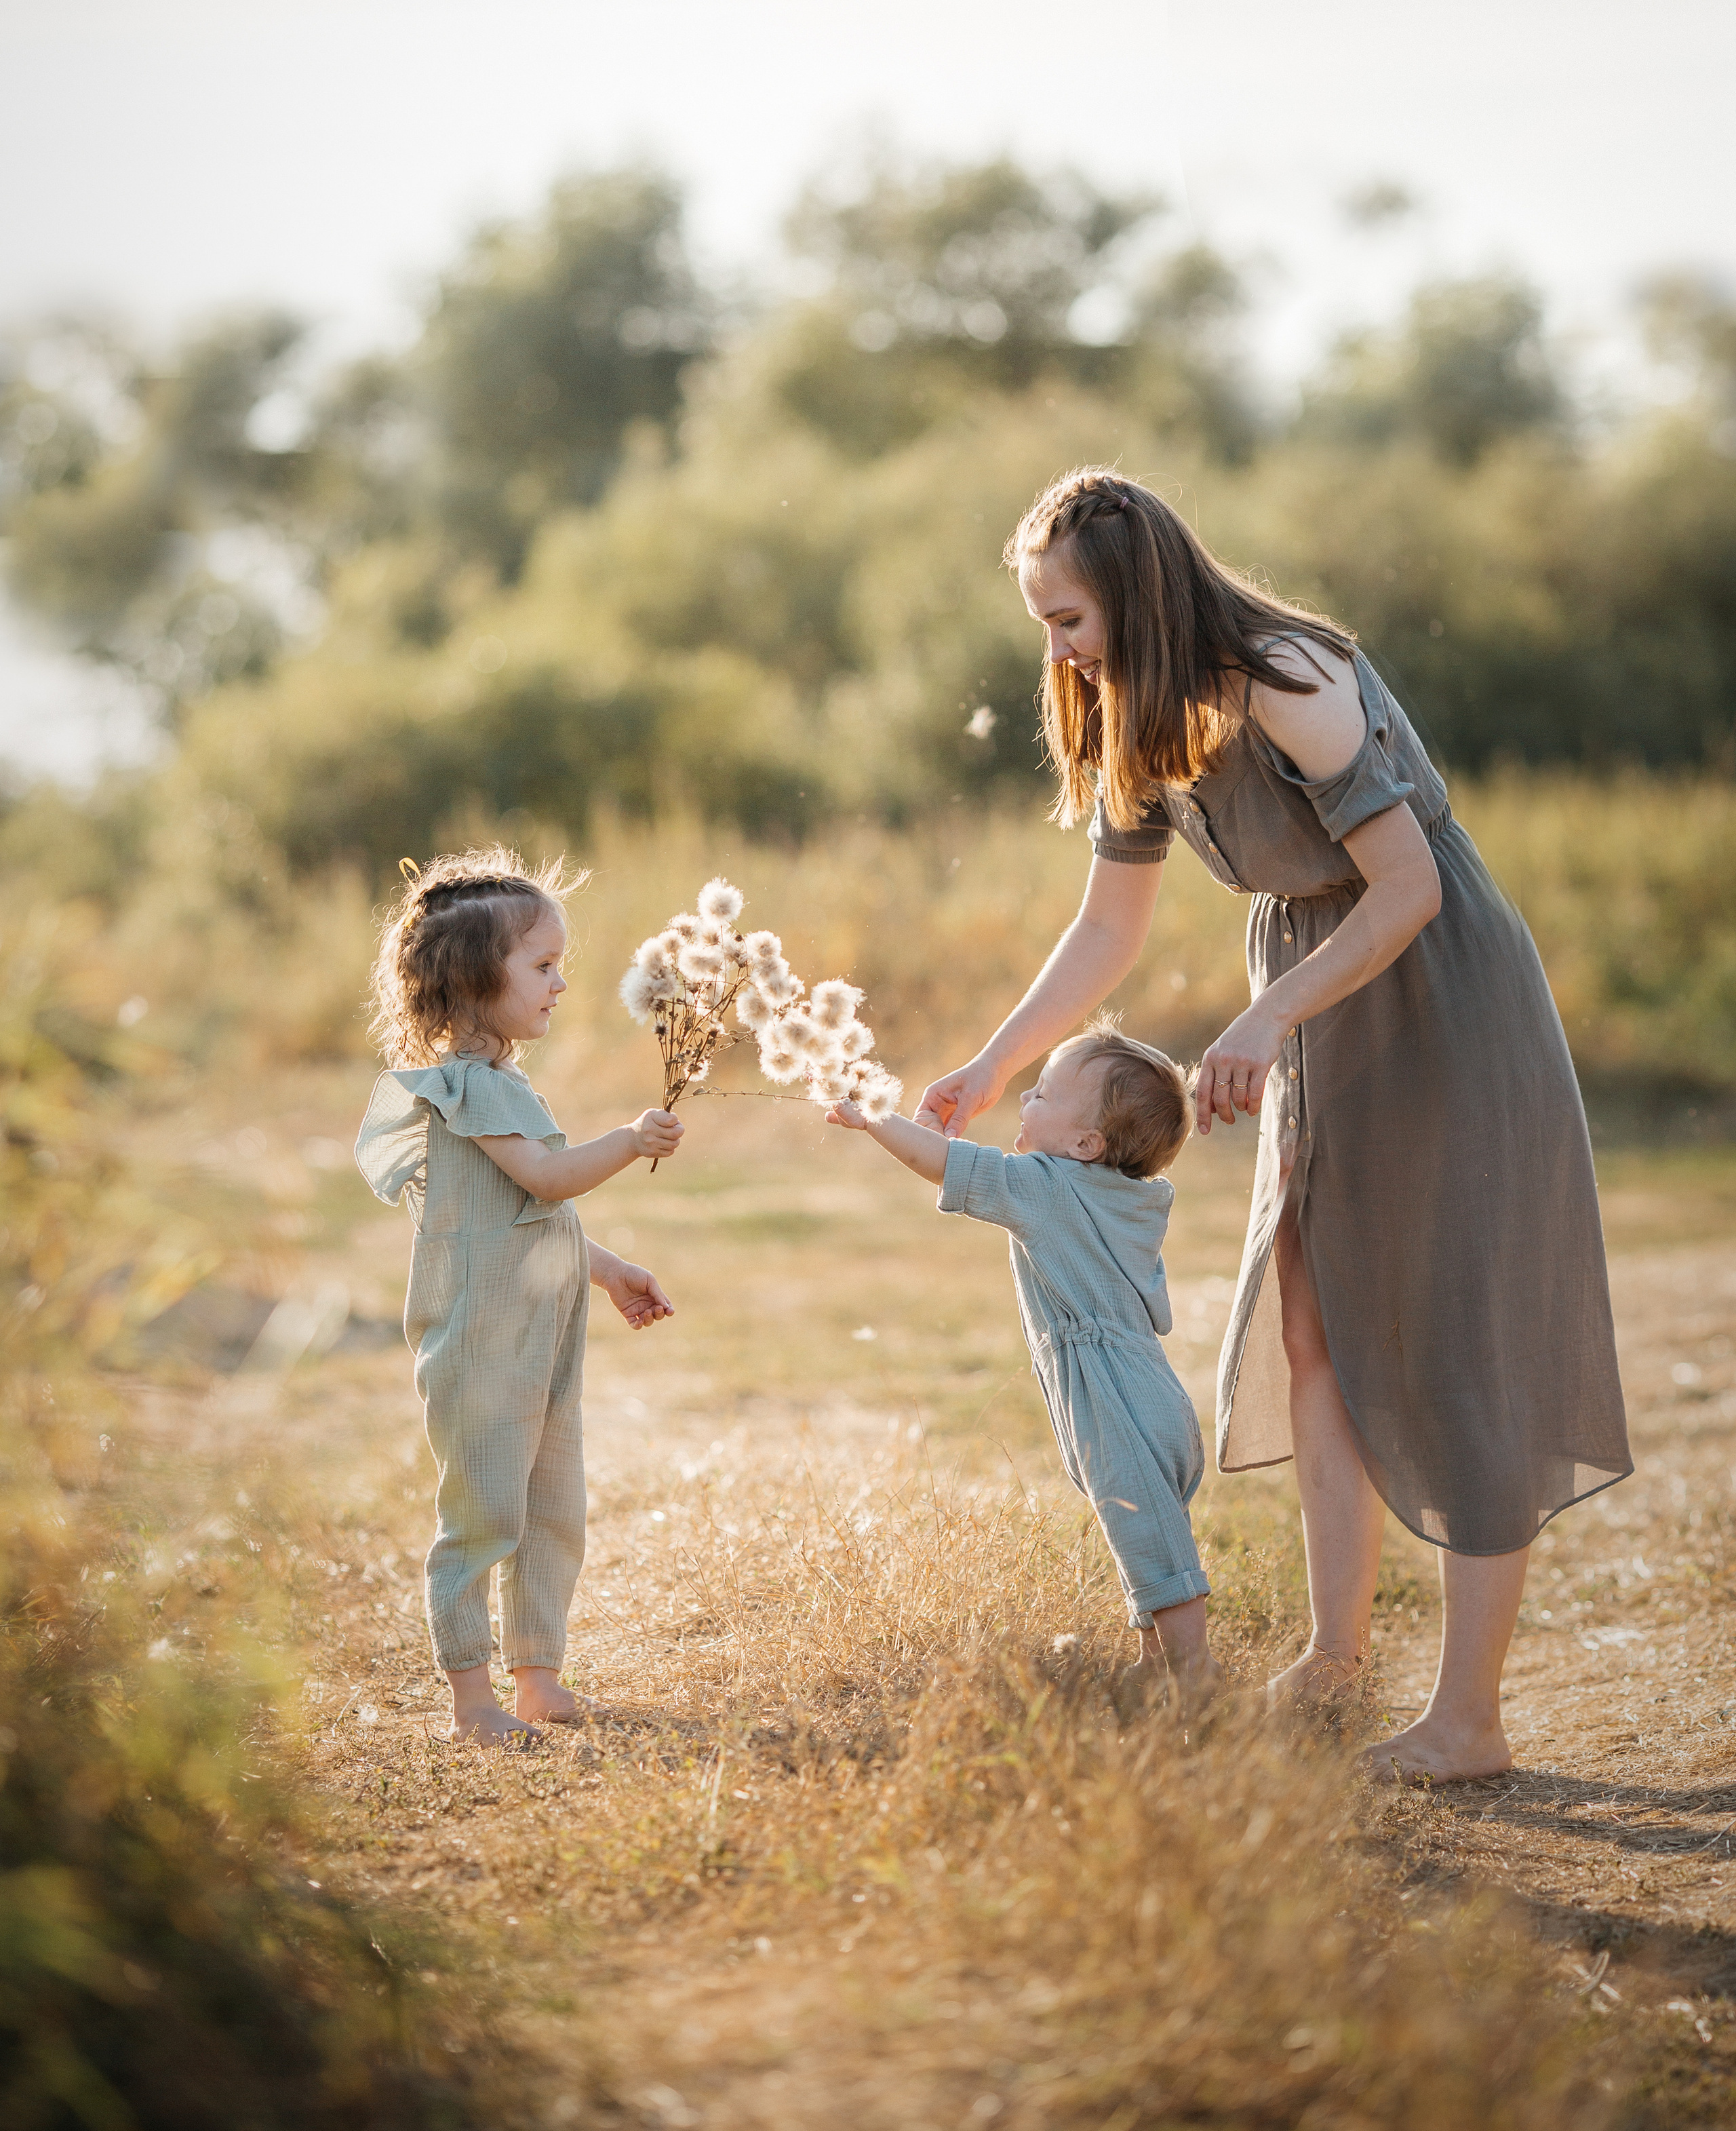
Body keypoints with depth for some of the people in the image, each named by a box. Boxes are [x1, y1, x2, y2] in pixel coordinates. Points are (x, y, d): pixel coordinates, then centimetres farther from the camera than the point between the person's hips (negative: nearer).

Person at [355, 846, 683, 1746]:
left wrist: (606, 1270, 29)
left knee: (555, 1511, 12)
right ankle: (470, 1698, -2)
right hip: (481, 1341, -10)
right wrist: (631, 1140, -18)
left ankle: (539, 1680, 20)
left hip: (541, 1337, 10)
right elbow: (547, 1176, -22)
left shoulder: (503, 1081, 18)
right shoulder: (468, 1082, -14)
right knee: (483, 1511, -7)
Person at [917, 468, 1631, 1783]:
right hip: (1321, 1025, 8)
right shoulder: (1137, 729, 3)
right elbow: (1110, 929, 13)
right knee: (1314, 1329, 9)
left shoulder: (1289, 688, -24)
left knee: (1456, 1353, -6)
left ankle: (1469, 1721, -2)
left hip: (1442, 1009, -8)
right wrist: (991, 1072, 11)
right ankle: (1338, 1652, 21)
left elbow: (1409, 889, -24)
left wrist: (1265, 1022, -26)